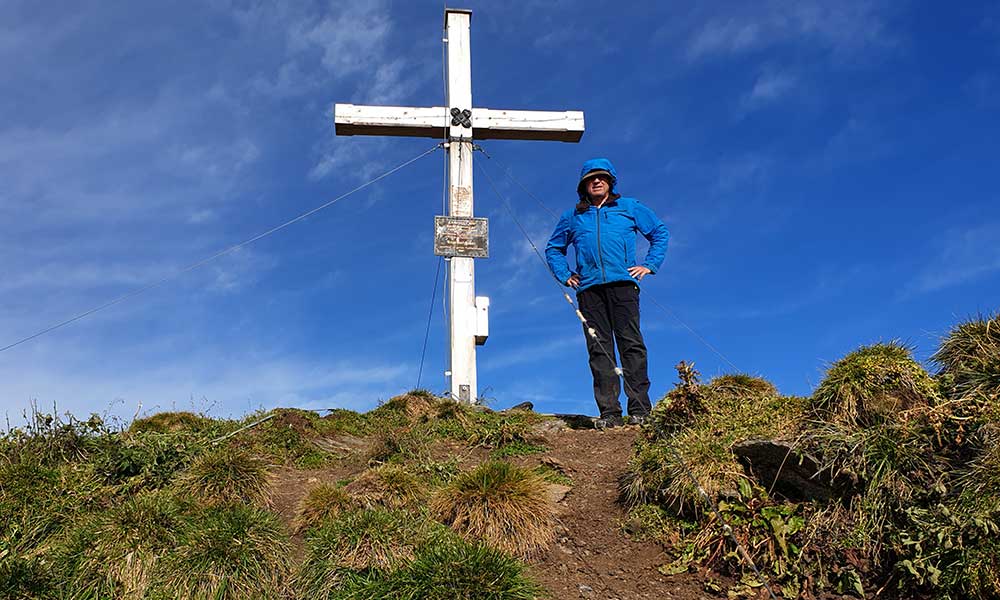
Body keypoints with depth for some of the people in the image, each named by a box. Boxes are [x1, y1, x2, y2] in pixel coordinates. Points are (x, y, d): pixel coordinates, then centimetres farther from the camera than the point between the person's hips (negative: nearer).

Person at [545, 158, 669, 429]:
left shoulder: (629, 207, 19)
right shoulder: (572, 217, 23)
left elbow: (660, 232, 23)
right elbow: (553, 248, 33)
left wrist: (649, 264, 10)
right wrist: (564, 275, 18)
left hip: (622, 283, -2)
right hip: (588, 288, 2)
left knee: (631, 343, -11)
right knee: (599, 349, -5)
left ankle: (639, 409, -12)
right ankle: (609, 412, -7)